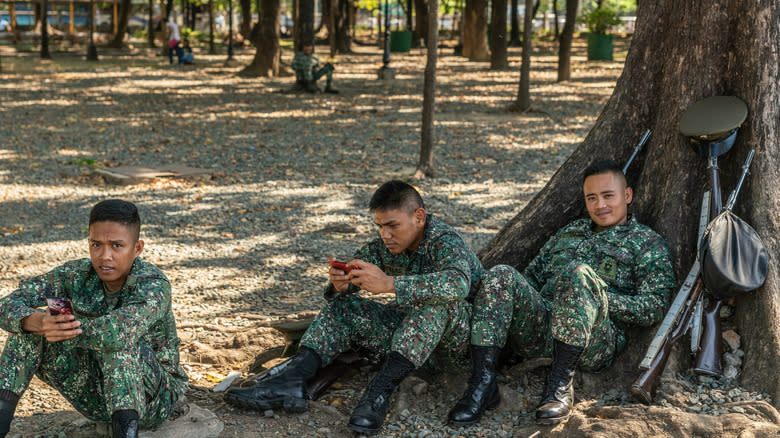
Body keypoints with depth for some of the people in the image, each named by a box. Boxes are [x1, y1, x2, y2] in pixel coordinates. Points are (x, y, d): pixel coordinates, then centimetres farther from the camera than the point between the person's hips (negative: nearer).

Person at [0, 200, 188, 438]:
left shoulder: (154, 286, -24)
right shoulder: (77, 275, -8)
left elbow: (118, 332, -44)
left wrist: (64, 331, -29)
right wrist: (38, 322, -38)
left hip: (150, 398, -5)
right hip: (95, 397, 5)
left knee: (117, 340, -36)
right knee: (27, 319, -10)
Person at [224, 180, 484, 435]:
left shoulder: (445, 241, -21)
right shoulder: (384, 246, -1)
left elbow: (458, 283, -43)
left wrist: (388, 284, -49)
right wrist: (339, 285, -27)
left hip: (460, 340, -7)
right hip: (414, 334, 7)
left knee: (434, 298, -36)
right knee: (344, 307, -4)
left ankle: (381, 389, -40)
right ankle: (291, 381, -23)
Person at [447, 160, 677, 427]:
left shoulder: (647, 242, 15)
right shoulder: (569, 232, 31)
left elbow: (654, 308, 2)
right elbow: (533, 275, 33)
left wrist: (596, 297, -11)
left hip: (596, 342, -5)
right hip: (540, 328, 5)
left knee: (578, 273, -34)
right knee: (501, 275, -23)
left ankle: (560, 384, -33)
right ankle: (482, 383, -28)